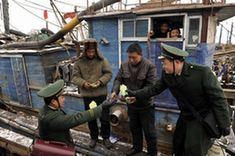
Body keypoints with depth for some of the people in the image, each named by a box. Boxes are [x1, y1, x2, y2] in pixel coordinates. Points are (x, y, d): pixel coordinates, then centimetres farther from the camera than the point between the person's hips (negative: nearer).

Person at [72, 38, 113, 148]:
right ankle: (94, 137, 38)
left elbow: (108, 73, -3)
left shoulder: (102, 60, -5)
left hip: (101, 94, -1)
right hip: (87, 95, 1)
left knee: (104, 117, 9)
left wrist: (100, 81, -20)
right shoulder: (79, 62, -4)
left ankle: (106, 137, 32)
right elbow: (75, 77, -2)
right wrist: (83, 83, -20)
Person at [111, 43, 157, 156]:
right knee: (134, 127, 22)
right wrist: (115, 91, -19)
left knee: (149, 130, 10)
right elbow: (118, 79, 1)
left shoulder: (149, 66, -17)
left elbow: (150, 86, -21)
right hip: (131, 104, 5)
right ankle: (137, 147, 45)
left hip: (145, 104, -5)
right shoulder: (124, 66, -1)